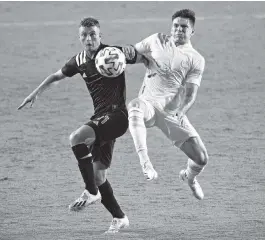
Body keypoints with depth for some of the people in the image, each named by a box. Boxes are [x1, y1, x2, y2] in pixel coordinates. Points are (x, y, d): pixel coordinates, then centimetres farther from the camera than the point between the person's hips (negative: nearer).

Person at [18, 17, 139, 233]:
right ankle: (119, 218, 15)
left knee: (77, 138, -30)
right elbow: (58, 76, 25)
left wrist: (130, 53, -27)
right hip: (101, 118, 7)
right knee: (98, 174, 3)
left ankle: (91, 192, -19)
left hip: (117, 115, -7)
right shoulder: (79, 61, 9)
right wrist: (36, 93, 19)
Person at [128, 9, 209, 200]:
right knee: (135, 107, -41)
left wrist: (181, 112, -25)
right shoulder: (157, 41, 9)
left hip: (173, 111, 1)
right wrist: (148, 59, 4)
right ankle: (145, 162, -51)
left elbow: (191, 92, -6)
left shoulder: (196, 60, 3)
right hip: (149, 103, -1)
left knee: (201, 159, -4)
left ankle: (190, 177, 36)